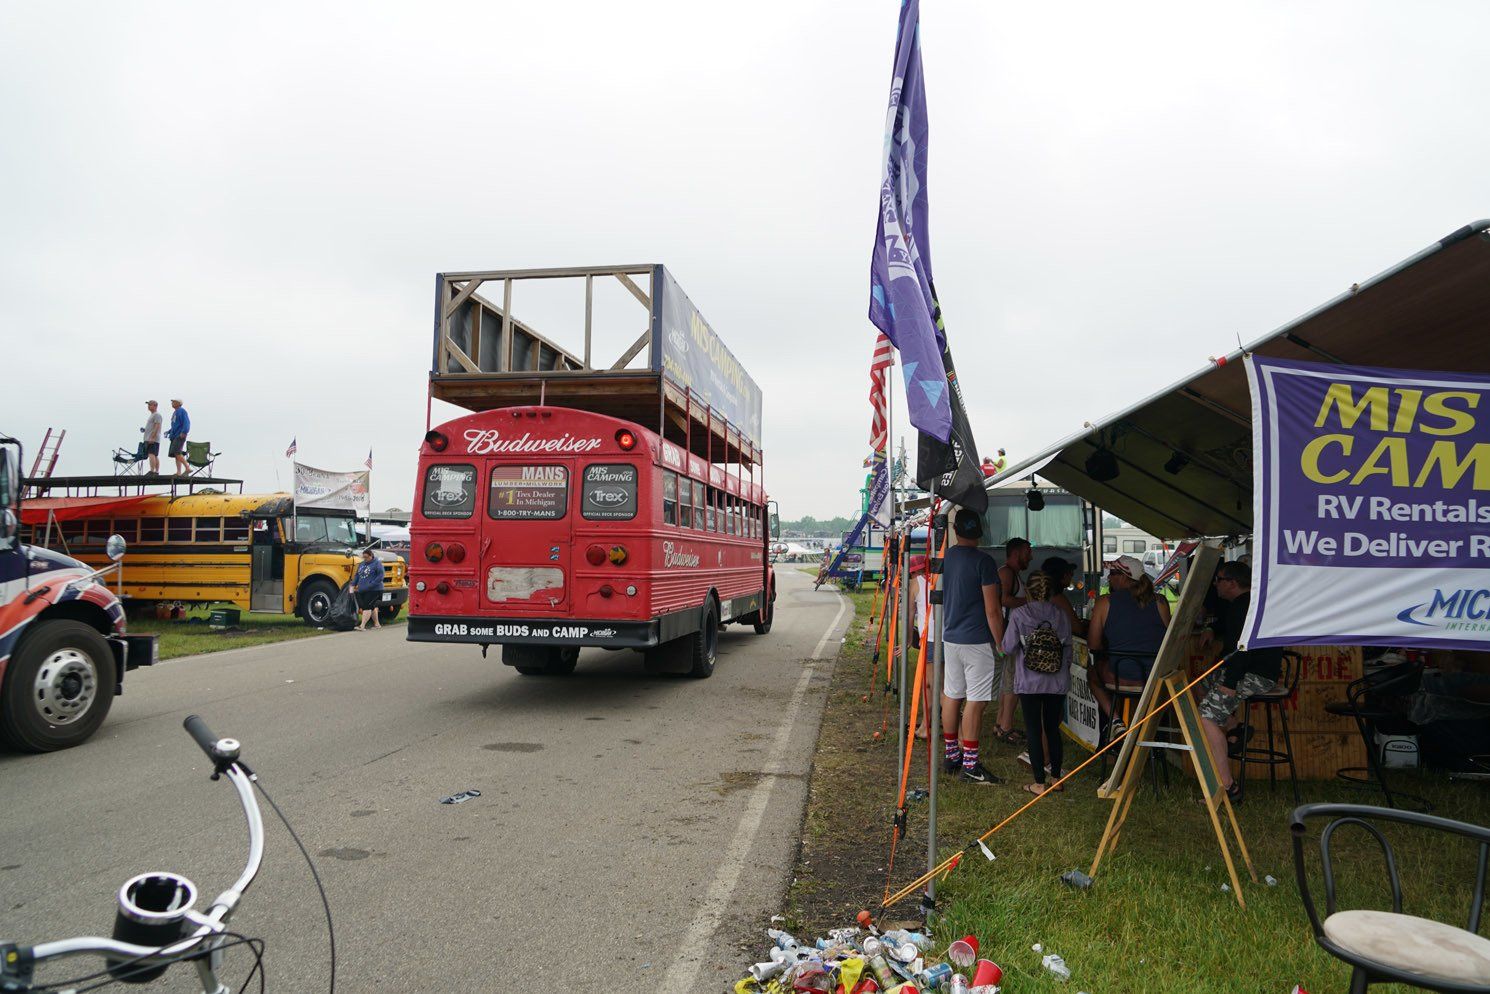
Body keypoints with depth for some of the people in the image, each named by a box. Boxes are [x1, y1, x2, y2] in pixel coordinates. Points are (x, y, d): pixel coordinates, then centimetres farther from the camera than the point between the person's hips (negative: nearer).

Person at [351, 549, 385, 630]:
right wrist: (353, 585, 7)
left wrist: (370, 585, -21)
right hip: (362, 590, 7)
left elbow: (380, 577, -14)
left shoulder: (377, 564, -8)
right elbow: (357, 575, 20)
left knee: (367, 607, -12)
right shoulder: (361, 564, 14)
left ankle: (362, 626, -15)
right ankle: (377, 624, 24)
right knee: (372, 607, 14)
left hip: (374, 590, -7)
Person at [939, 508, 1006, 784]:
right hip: (978, 641, -6)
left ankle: (951, 755, 23)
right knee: (975, 701, -2)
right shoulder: (983, 561, -14)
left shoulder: (944, 558, 5)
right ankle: (970, 765, 1)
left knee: (951, 696, 14)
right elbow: (992, 610, -14)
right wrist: (1001, 645, -6)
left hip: (950, 638, 6)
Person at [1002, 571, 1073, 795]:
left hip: (1029, 682, -3)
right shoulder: (1060, 614, 0)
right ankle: (1056, 778, 22)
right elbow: (1068, 647, 3)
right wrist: (1064, 671, 17)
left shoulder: (1018, 614, -9)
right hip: (1057, 682, 3)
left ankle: (1040, 783, 5)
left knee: (1034, 730, 4)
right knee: (1053, 729, 15)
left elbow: (1009, 648, -8)